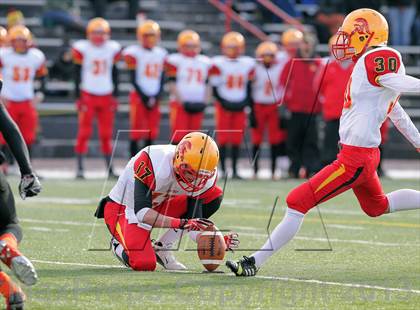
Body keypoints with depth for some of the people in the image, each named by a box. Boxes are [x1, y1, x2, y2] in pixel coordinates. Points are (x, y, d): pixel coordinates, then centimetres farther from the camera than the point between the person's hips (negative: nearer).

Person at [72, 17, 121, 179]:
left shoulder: (112, 49, 5)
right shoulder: (82, 49, -5)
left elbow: (115, 73, 12)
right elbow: (77, 74, -2)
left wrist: (115, 95, 8)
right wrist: (78, 97, -5)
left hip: (106, 97, 3)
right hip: (88, 95, -3)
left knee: (106, 134, 7)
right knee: (84, 132, -5)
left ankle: (109, 167, 12)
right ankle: (80, 167, -2)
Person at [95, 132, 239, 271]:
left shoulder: (203, 179, -17)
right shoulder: (153, 164, -36)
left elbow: (195, 224, -13)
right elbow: (142, 213, -40)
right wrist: (182, 223, -50)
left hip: (156, 206, 6)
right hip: (122, 208, -6)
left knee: (214, 196, -10)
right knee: (144, 264, -29)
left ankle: (161, 248, -3)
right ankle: (119, 244, 9)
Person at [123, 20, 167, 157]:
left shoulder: (161, 54, 10)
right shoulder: (134, 53, -6)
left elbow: (161, 80, 11)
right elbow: (133, 80, -7)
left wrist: (156, 97, -2)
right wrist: (144, 97, -11)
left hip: (154, 98, 5)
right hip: (139, 96, -5)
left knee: (152, 132, 5)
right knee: (137, 132, -5)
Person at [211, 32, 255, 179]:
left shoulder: (248, 65, 5)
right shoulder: (218, 64, -7)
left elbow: (249, 87, 12)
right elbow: (215, 89, -5)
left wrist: (246, 103, 1)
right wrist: (224, 103, -14)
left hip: (240, 107, 3)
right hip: (224, 106, -3)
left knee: (237, 140, 4)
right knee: (223, 139, -4)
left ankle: (234, 170, 9)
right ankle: (223, 170, 2)